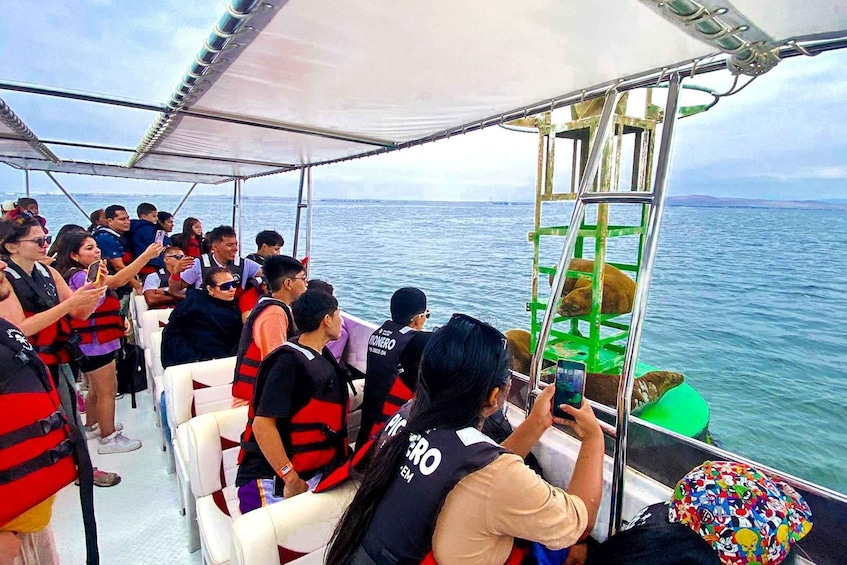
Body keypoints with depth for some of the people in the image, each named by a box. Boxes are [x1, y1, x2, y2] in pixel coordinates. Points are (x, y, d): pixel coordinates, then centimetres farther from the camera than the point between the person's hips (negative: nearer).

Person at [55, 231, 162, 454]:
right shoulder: (79, 276, -21)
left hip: (99, 341, 10)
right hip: (94, 343, -10)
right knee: (107, 390, -1)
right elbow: (118, 280, -37)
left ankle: (92, 426, 38)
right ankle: (108, 438, 9)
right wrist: (147, 255, -43)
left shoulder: (89, 273, 11)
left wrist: (120, 320, 8)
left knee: (97, 388, 23)